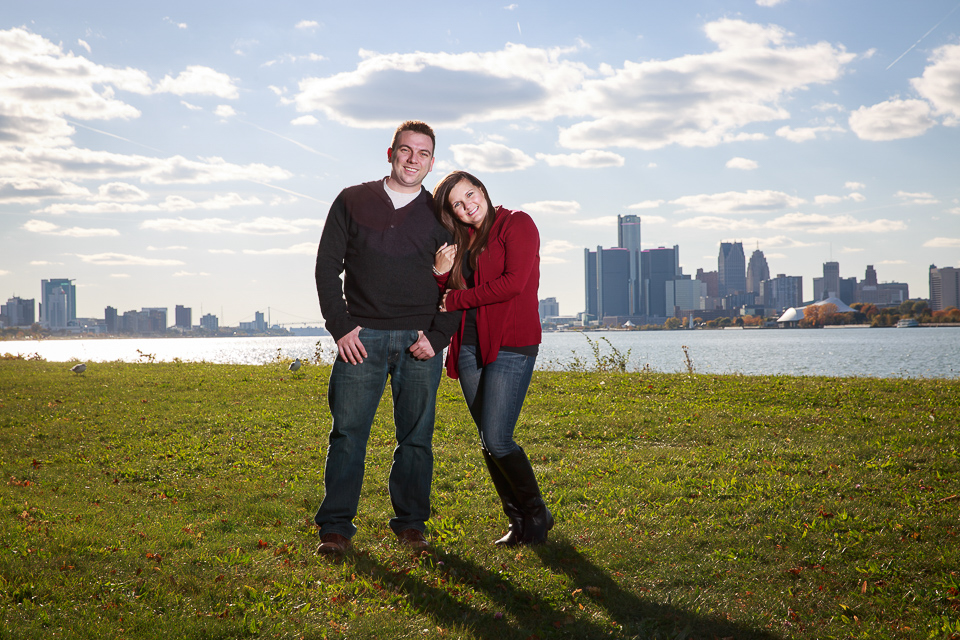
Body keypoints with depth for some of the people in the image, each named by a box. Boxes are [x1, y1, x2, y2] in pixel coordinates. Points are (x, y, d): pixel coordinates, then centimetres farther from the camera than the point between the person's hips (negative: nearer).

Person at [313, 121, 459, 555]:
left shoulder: (438, 215, 10)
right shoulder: (352, 201, 8)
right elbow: (327, 265, 6)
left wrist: (438, 336, -3)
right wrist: (340, 327, -4)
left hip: (420, 342, 1)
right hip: (362, 337, -1)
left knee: (416, 436, 4)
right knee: (348, 432, -3)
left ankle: (411, 522, 15)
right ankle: (336, 526, 4)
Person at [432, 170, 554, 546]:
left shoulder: (517, 224, -3)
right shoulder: (462, 241, 17)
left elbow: (513, 283, -15)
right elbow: (444, 297, 17)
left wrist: (456, 300, -7)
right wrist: (440, 274, -4)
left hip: (511, 345, -7)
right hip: (469, 346, 7)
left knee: (497, 441, -12)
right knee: (488, 442, 6)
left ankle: (537, 515, 8)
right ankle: (519, 522, 17)